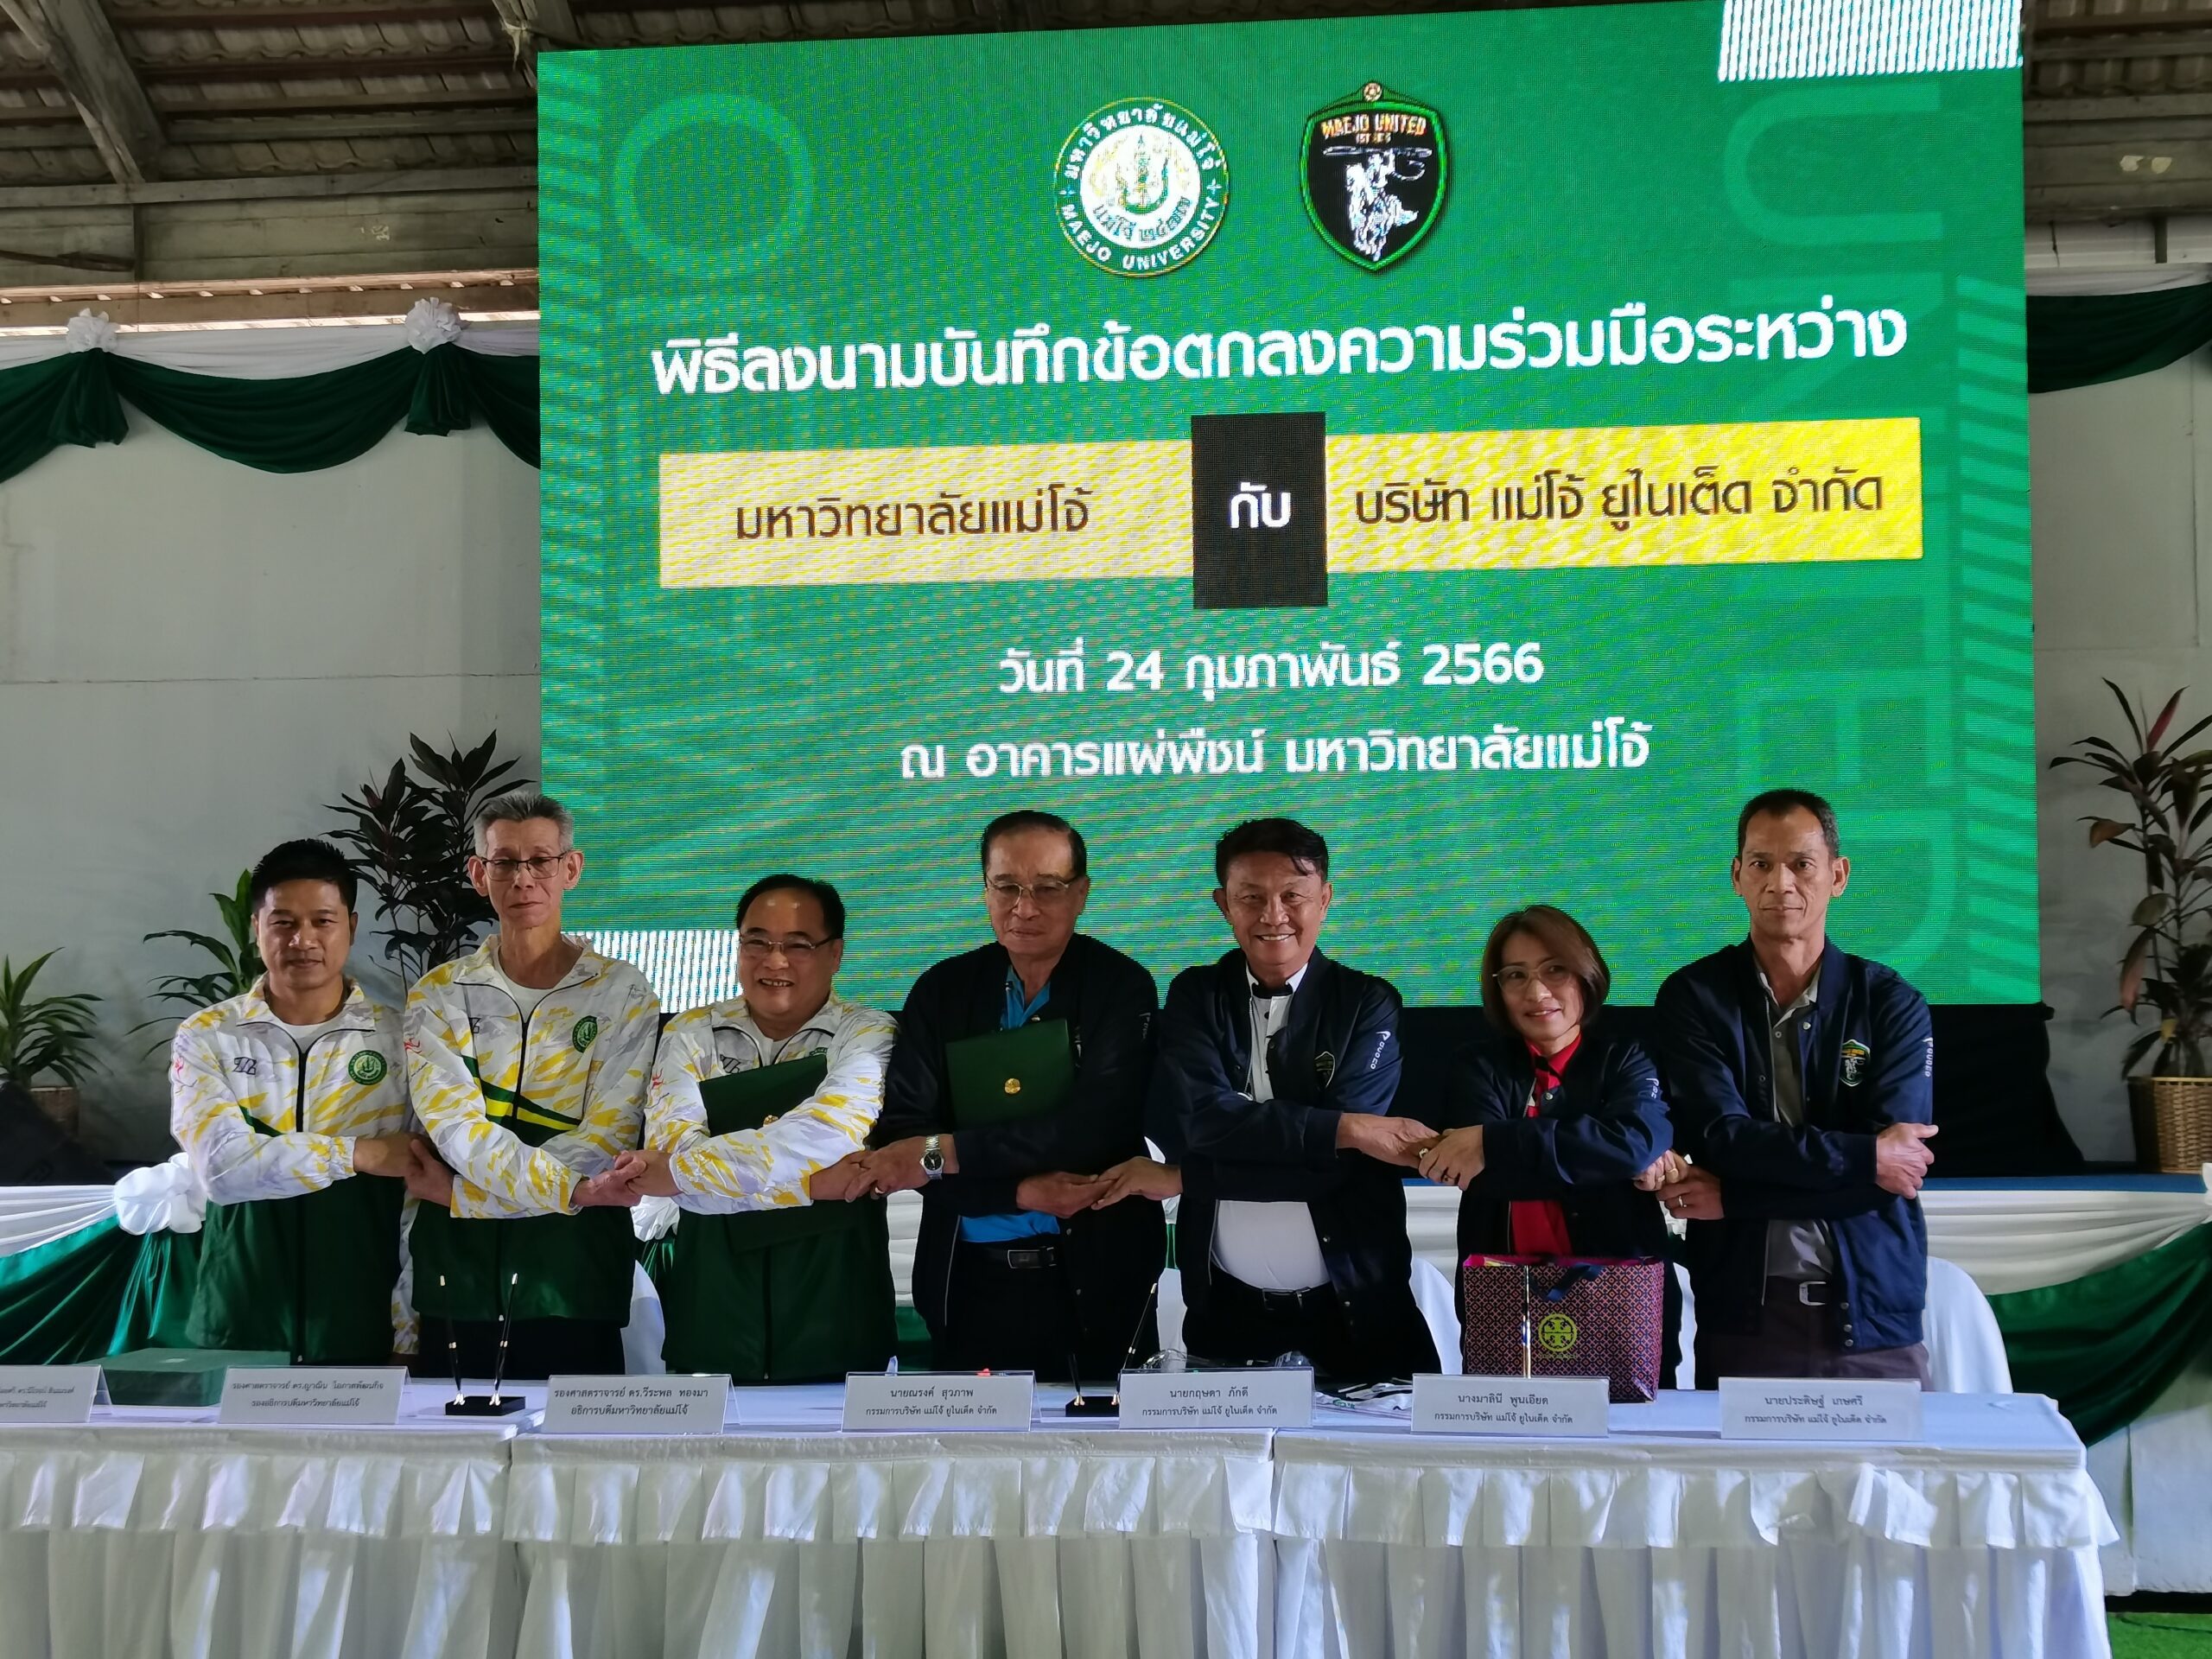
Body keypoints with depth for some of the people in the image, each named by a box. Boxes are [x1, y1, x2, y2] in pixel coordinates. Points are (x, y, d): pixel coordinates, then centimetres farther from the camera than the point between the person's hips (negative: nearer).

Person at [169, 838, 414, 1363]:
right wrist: (358, 1154, -20)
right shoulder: (206, 1037, 1)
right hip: (237, 1326, 0)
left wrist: (410, 1325, -5)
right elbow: (222, 1166, -15)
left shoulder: (401, 1038, 0)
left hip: (364, 1326, 0)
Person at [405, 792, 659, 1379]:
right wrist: (571, 1187, -22)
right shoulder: (437, 996, 7)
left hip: (575, 1270, -1)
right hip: (457, 1268, 1)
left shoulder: (623, 994, 3)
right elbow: (455, 1126, -7)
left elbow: (606, 1140, -8)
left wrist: (461, 1191, -11)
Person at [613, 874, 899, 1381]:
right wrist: (811, 1179, -17)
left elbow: (829, 1134, -19)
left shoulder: (867, 1036, -1)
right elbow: (670, 1149, -9)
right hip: (713, 1308, 2)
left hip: (832, 1309, -2)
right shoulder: (691, 1035, 7)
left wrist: (677, 1172, -18)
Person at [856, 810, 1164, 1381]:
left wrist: (941, 1153, -19)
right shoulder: (942, 992, 4)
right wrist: (1024, 1191, -18)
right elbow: (900, 1136, -5)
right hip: (969, 1283, 2)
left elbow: (1094, 1126, -17)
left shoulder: (1120, 988, -4)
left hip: (1094, 1285, -2)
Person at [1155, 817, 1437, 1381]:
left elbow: (1341, 1163, -15)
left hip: (1353, 1305, -1)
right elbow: (1203, 1118, -15)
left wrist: (1180, 1175, -14)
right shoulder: (1195, 997, 3)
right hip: (1228, 1307, 1)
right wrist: (1349, 1129, -22)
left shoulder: (1368, 1003, -3)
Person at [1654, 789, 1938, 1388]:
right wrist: (1864, 1157, -13)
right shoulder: (1693, 997, 1)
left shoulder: (1892, 1006, 2)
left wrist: (1733, 1195, -12)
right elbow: (1721, 1137, -11)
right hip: (1740, 1312, -1)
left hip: (1874, 1318, 1)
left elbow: (1900, 1168, -9)